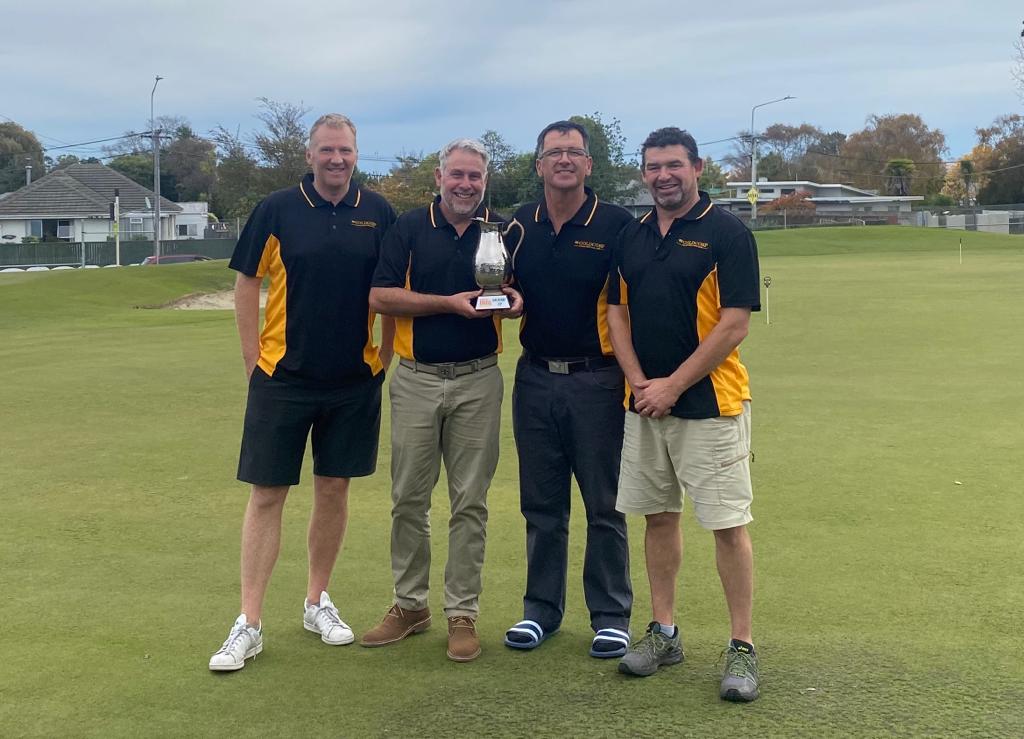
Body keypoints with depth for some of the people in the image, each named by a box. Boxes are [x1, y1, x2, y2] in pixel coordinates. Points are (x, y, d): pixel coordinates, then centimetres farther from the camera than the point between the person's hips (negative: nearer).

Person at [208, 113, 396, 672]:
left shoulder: (378, 214, 3)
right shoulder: (277, 210, -3)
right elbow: (247, 285, 1)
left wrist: (384, 356, 5)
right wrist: (254, 361, -2)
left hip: (354, 380, 2)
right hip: (282, 378, -2)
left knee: (334, 489, 11)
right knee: (266, 495, 0)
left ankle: (317, 602, 27)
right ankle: (248, 624, 7)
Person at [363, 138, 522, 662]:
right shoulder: (410, 228, 2)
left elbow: (522, 293, 13)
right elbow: (380, 296, -6)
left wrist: (516, 303, -12)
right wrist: (451, 303, -15)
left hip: (479, 381, 0)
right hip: (417, 379, 0)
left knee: (470, 502, 3)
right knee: (408, 498, 6)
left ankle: (462, 613, 13)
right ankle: (410, 604, 21)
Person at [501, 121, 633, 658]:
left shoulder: (616, 225, -5)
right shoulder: (519, 226, 8)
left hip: (596, 381, -4)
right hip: (534, 380, 4)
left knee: (605, 506, 3)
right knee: (541, 504, 12)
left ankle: (611, 616, 15)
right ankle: (541, 608, 24)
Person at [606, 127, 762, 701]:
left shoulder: (727, 233, -7)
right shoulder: (632, 237, 11)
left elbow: (735, 323, -12)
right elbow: (618, 314, 11)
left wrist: (672, 386, -14)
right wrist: (639, 383, -4)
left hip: (710, 402, -5)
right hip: (645, 404, 6)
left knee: (728, 523, -4)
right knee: (659, 516, 12)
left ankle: (742, 647, 5)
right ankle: (664, 633, 23)